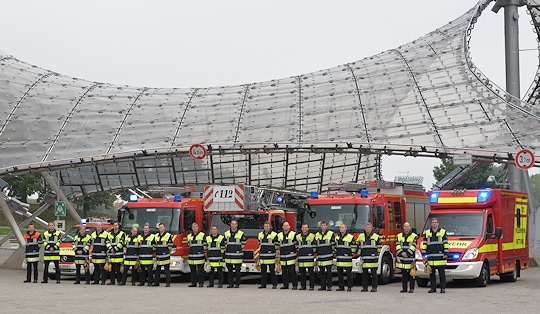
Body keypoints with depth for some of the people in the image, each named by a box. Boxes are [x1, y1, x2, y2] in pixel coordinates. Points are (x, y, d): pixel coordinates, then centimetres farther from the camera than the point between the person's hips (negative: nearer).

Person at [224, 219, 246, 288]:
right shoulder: (226, 233, 9)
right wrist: (228, 250, 10)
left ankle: (237, 283, 5)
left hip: (238, 256, -3)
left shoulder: (241, 234, 0)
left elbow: (243, 244, 5)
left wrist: (237, 249, 8)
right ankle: (230, 283, 11)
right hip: (229, 256, 3)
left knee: (237, 271, -2)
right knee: (230, 271, 6)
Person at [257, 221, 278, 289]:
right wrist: (259, 254, 20)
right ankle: (263, 284, 13)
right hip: (262, 257, 5)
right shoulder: (260, 234, 16)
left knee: (272, 271, -4)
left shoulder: (274, 235, -1)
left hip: (271, 256, -5)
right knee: (263, 271, 8)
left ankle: (274, 284, 1)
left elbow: (277, 246, -2)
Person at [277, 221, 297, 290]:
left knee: (292, 271, -7)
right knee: (284, 272, 6)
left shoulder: (293, 234, 1)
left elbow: (297, 246, 1)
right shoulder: (279, 235, 15)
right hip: (283, 258, 5)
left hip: (291, 257, -5)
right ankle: (285, 285, 14)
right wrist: (278, 255, 16)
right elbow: (277, 246, 22)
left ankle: (295, 285, -3)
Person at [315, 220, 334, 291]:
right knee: (322, 272, 6)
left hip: (328, 256, -4)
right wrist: (316, 254, 16)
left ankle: (329, 286, -2)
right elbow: (315, 245, 20)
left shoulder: (331, 234, 3)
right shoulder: (317, 235, 15)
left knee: (329, 271, -5)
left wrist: (332, 253, -3)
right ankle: (323, 286, 10)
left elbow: (333, 244, 2)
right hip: (320, 256, 4)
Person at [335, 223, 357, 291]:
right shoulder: (337, 237, 16)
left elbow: (354, 247, 0)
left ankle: (349, 287, 2)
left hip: (347, 259, -5)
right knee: (339, 274, 6)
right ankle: (341, 286, 11)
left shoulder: (350, 237, -2)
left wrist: (350, 254, -3)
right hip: (339, 259, 6)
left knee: (349, 273, -3)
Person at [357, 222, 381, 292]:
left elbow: (379, 247, 9)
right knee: (364, 273, 4)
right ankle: (364, 287, 10)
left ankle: (374, 287, 3)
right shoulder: (361, 236, 11)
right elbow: (358, 246, 20)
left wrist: (376, 253, 6)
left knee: (374, 273, -1)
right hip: (364, 259, 3)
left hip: (373, 258, -3)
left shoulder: (376, 236, 3)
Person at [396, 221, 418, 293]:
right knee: (404, 274, 7)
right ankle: (404, 288, 12)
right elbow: (397, 245, 3)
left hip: (410, 258, -3)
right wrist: (402, 252, -13)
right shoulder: (399, 236, 12)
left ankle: (411, 288, 3)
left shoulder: (414, 236, 2)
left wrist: (407, 253, -17)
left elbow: (413, 246, -7)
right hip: (402, 258, 3)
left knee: (411, 274, -2)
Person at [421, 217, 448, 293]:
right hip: (430, 257, 3)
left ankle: (443, 288, 3)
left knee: (442, 273, -1)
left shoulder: (443, 232, 6)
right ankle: (433, 288, 10)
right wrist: (423, 254, 8)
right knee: (431, 274, 5)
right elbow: (424, 244, 15)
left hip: (440, 257, -3)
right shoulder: (427, 233, 14)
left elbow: (446, 243, 4)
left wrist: (446, 253, -3)